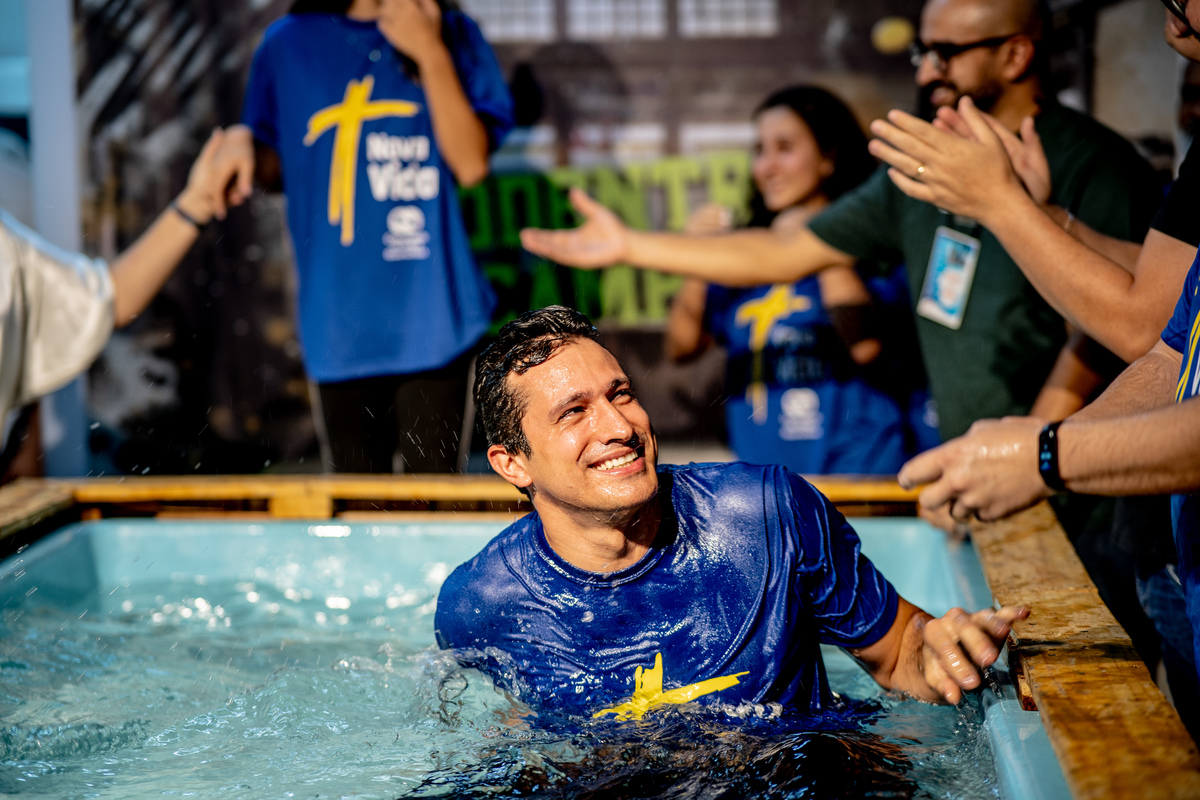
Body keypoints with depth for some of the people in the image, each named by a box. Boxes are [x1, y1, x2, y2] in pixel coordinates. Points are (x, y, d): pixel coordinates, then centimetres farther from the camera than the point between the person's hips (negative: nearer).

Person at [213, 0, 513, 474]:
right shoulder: (287, 43, 9)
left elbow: (471, 164, -8)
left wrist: (431, 54, -13)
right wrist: (244, 145, -5)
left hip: (428, 316, -2)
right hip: (339, 323, 2)